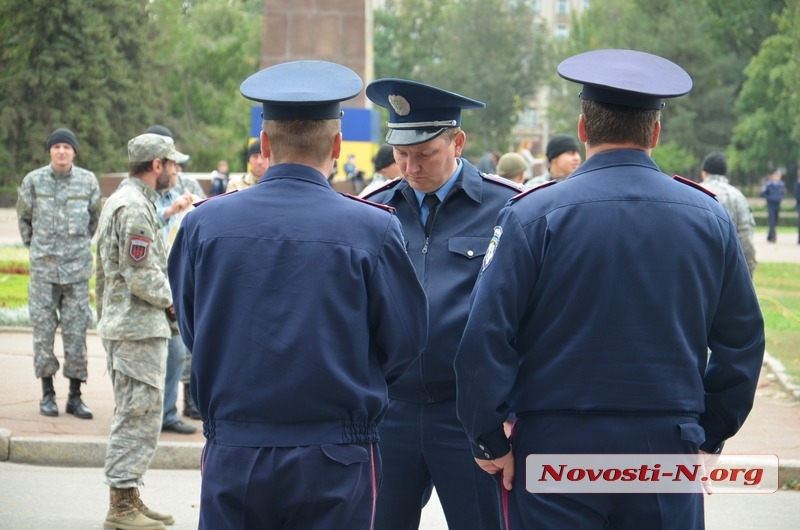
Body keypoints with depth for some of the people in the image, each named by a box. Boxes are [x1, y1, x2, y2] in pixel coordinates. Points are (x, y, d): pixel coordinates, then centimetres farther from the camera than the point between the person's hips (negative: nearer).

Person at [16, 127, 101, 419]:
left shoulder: (88, 181, 0)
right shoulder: (34, 180, -2)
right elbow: (24, 217, 12)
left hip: (77, 266, 0)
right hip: (43, 266, 0)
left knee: (76, 330, 1)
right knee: (43, 328, 1)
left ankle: (75, 395, 7)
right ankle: (47, 393, 9)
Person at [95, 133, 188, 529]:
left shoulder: (118, 200, 17)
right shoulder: (135, 207, -17)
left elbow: (104, 272, 22)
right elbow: (141, 275, -22)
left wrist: (105, 314, 23)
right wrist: (172, 299, -7)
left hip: (121, 326, 11)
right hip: (139, 328, -11)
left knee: (134, 414, 15)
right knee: (139, 414, -8)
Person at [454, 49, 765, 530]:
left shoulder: (534, 215, -7)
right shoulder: (710, 219, 2)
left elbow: (486, 337, -10)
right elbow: (742, 342, 8)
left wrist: (490, 442, 0)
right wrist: (708, 435, 18)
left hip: (556, 451, -2)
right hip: (668, 450, 3)